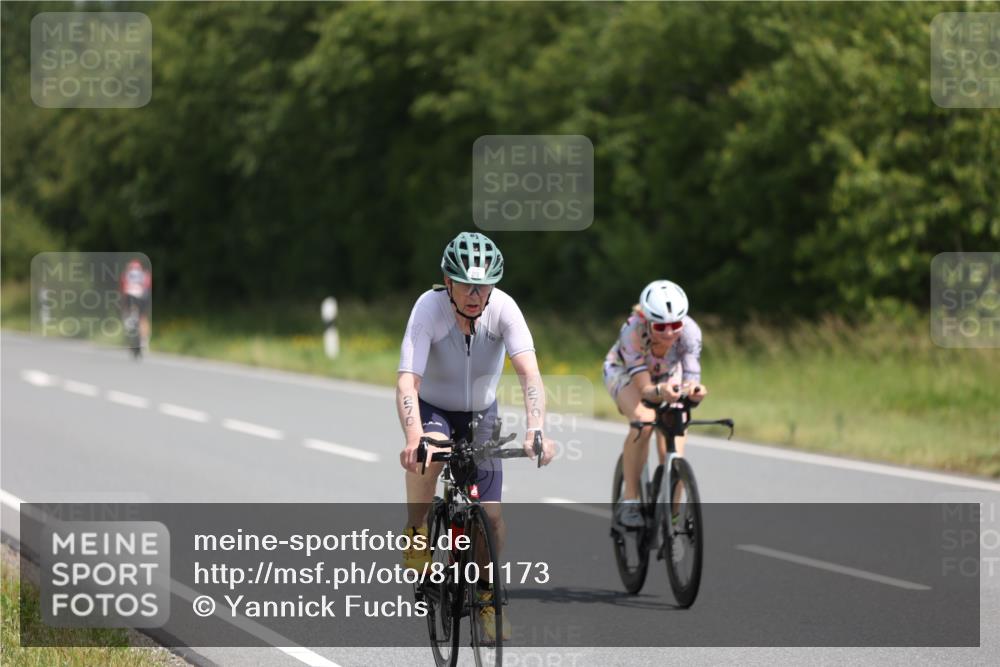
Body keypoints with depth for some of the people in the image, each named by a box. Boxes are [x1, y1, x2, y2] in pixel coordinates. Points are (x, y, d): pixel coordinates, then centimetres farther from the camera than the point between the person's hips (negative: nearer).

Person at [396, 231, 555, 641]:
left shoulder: (503, 309, -25)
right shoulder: (428, 309, -29)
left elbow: (529, 374, -34)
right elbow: (408, 381, -37)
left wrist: (535, 430, -50)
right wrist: (412, 438, -54)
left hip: (480, 415, 2)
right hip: (433, 409, -2)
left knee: (491, 516, -7)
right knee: (430, 452, -38)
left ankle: (487, 596, 20)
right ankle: (417, 535, -13)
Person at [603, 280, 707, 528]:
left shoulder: (690, 331, -34)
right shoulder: (633, 331, -39)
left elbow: (691, 381, -36)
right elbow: (644, 389, -40)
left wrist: (695, 391, -60)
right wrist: (660, 391, -63)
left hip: (668, 376, 2)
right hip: (624, 372, -2)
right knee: (644, 420, -35)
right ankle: (629, 501, -25)